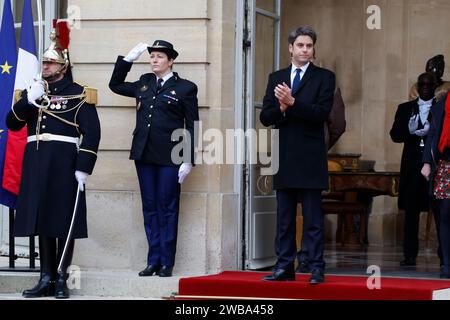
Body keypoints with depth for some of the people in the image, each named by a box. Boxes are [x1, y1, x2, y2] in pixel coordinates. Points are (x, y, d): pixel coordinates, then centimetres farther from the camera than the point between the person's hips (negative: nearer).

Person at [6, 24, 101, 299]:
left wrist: (84, 169, -14)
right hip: (36, 164, 5)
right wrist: (28, 100, -8)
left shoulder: (78, 94, -2)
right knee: (42, 220, 7)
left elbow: (92, 133, -7)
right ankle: (46, 279, 12)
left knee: (65, 223, -1)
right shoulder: (34, 91, 14)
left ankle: (61, 279, 4)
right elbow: (13, 123, 8)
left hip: (64, 164, -5)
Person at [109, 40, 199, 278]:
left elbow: (192, 127, -2)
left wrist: (188, 161, -8)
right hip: (144, 154, 5)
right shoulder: (144, 83, 13)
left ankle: (166, 263, 5)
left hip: (169, 157, -5)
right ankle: (153, 261, 12)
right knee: (150, 208, 7)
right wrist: (128, 59, 15)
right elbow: (115, 85, 28)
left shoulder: (185, 88, 0)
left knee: (167, 208, 0)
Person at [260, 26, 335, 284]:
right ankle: (285, 267, 12)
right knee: (284, 219, 8)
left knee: (313, 219, -3)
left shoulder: (324, 77, 3)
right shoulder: (276, 78, 14)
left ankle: (317, 269, -2)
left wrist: (292, 103, -18)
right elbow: (266, 117, 7)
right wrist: (281, 108, -13)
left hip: (311, 159, -4)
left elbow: (322, 112, -11)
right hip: (284, 158, 4)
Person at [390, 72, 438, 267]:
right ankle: (410, 255, 5)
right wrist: (411, 131, -12)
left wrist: (431, 132, -18)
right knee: (411, 211, 2)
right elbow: (395, 134, 7)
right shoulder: (405, 109, 15)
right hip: (412, 166, 2)